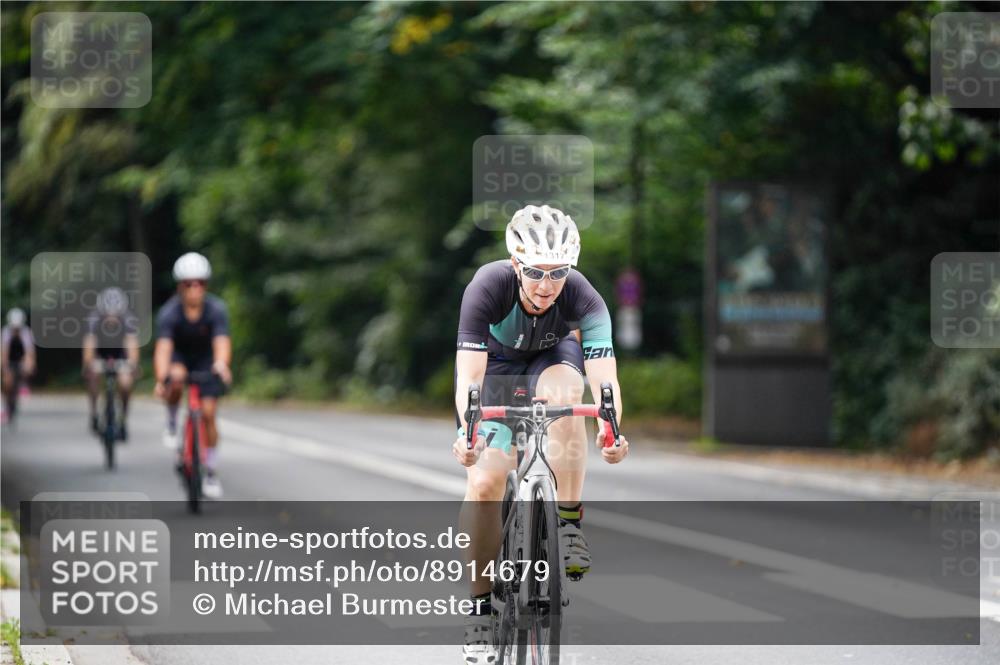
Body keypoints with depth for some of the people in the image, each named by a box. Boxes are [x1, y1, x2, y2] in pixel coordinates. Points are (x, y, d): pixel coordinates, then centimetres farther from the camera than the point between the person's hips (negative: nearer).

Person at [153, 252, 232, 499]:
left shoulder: (216, 309, -28)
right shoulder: (169, 313, -29)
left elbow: (222, 341, -41)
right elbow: (163, 347, -40)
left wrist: (221, 364, -64)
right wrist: (161, 379, -58)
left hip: (206, 359, 1)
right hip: (179, 356, -1)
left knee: (208, 413, -8)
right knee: (176, 378, -36)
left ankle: (211, 474, 5)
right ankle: (171, 422, -7)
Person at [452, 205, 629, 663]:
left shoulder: (584, 300, -33)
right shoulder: (487, 287, -35)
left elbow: (604, 380, -41)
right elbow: (469, 376, -39)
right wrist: (468, 432, -58)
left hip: (553, 355, 0)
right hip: (495, 362, 0)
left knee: (563, 392, -36)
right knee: (484, 481, -15)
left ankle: (568, 526, -25)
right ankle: (480, 606, -1)